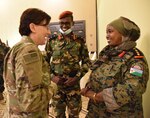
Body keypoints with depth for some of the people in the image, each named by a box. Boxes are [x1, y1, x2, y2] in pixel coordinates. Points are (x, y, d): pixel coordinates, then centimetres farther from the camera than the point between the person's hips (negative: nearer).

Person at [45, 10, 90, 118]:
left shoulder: (79, 41, -1)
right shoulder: (52, 40, 0)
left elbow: (86, 62, 2)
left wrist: (77, 77, -10)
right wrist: (52, 76, -8)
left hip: (74, 84, 0)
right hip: (56, 84, 1)